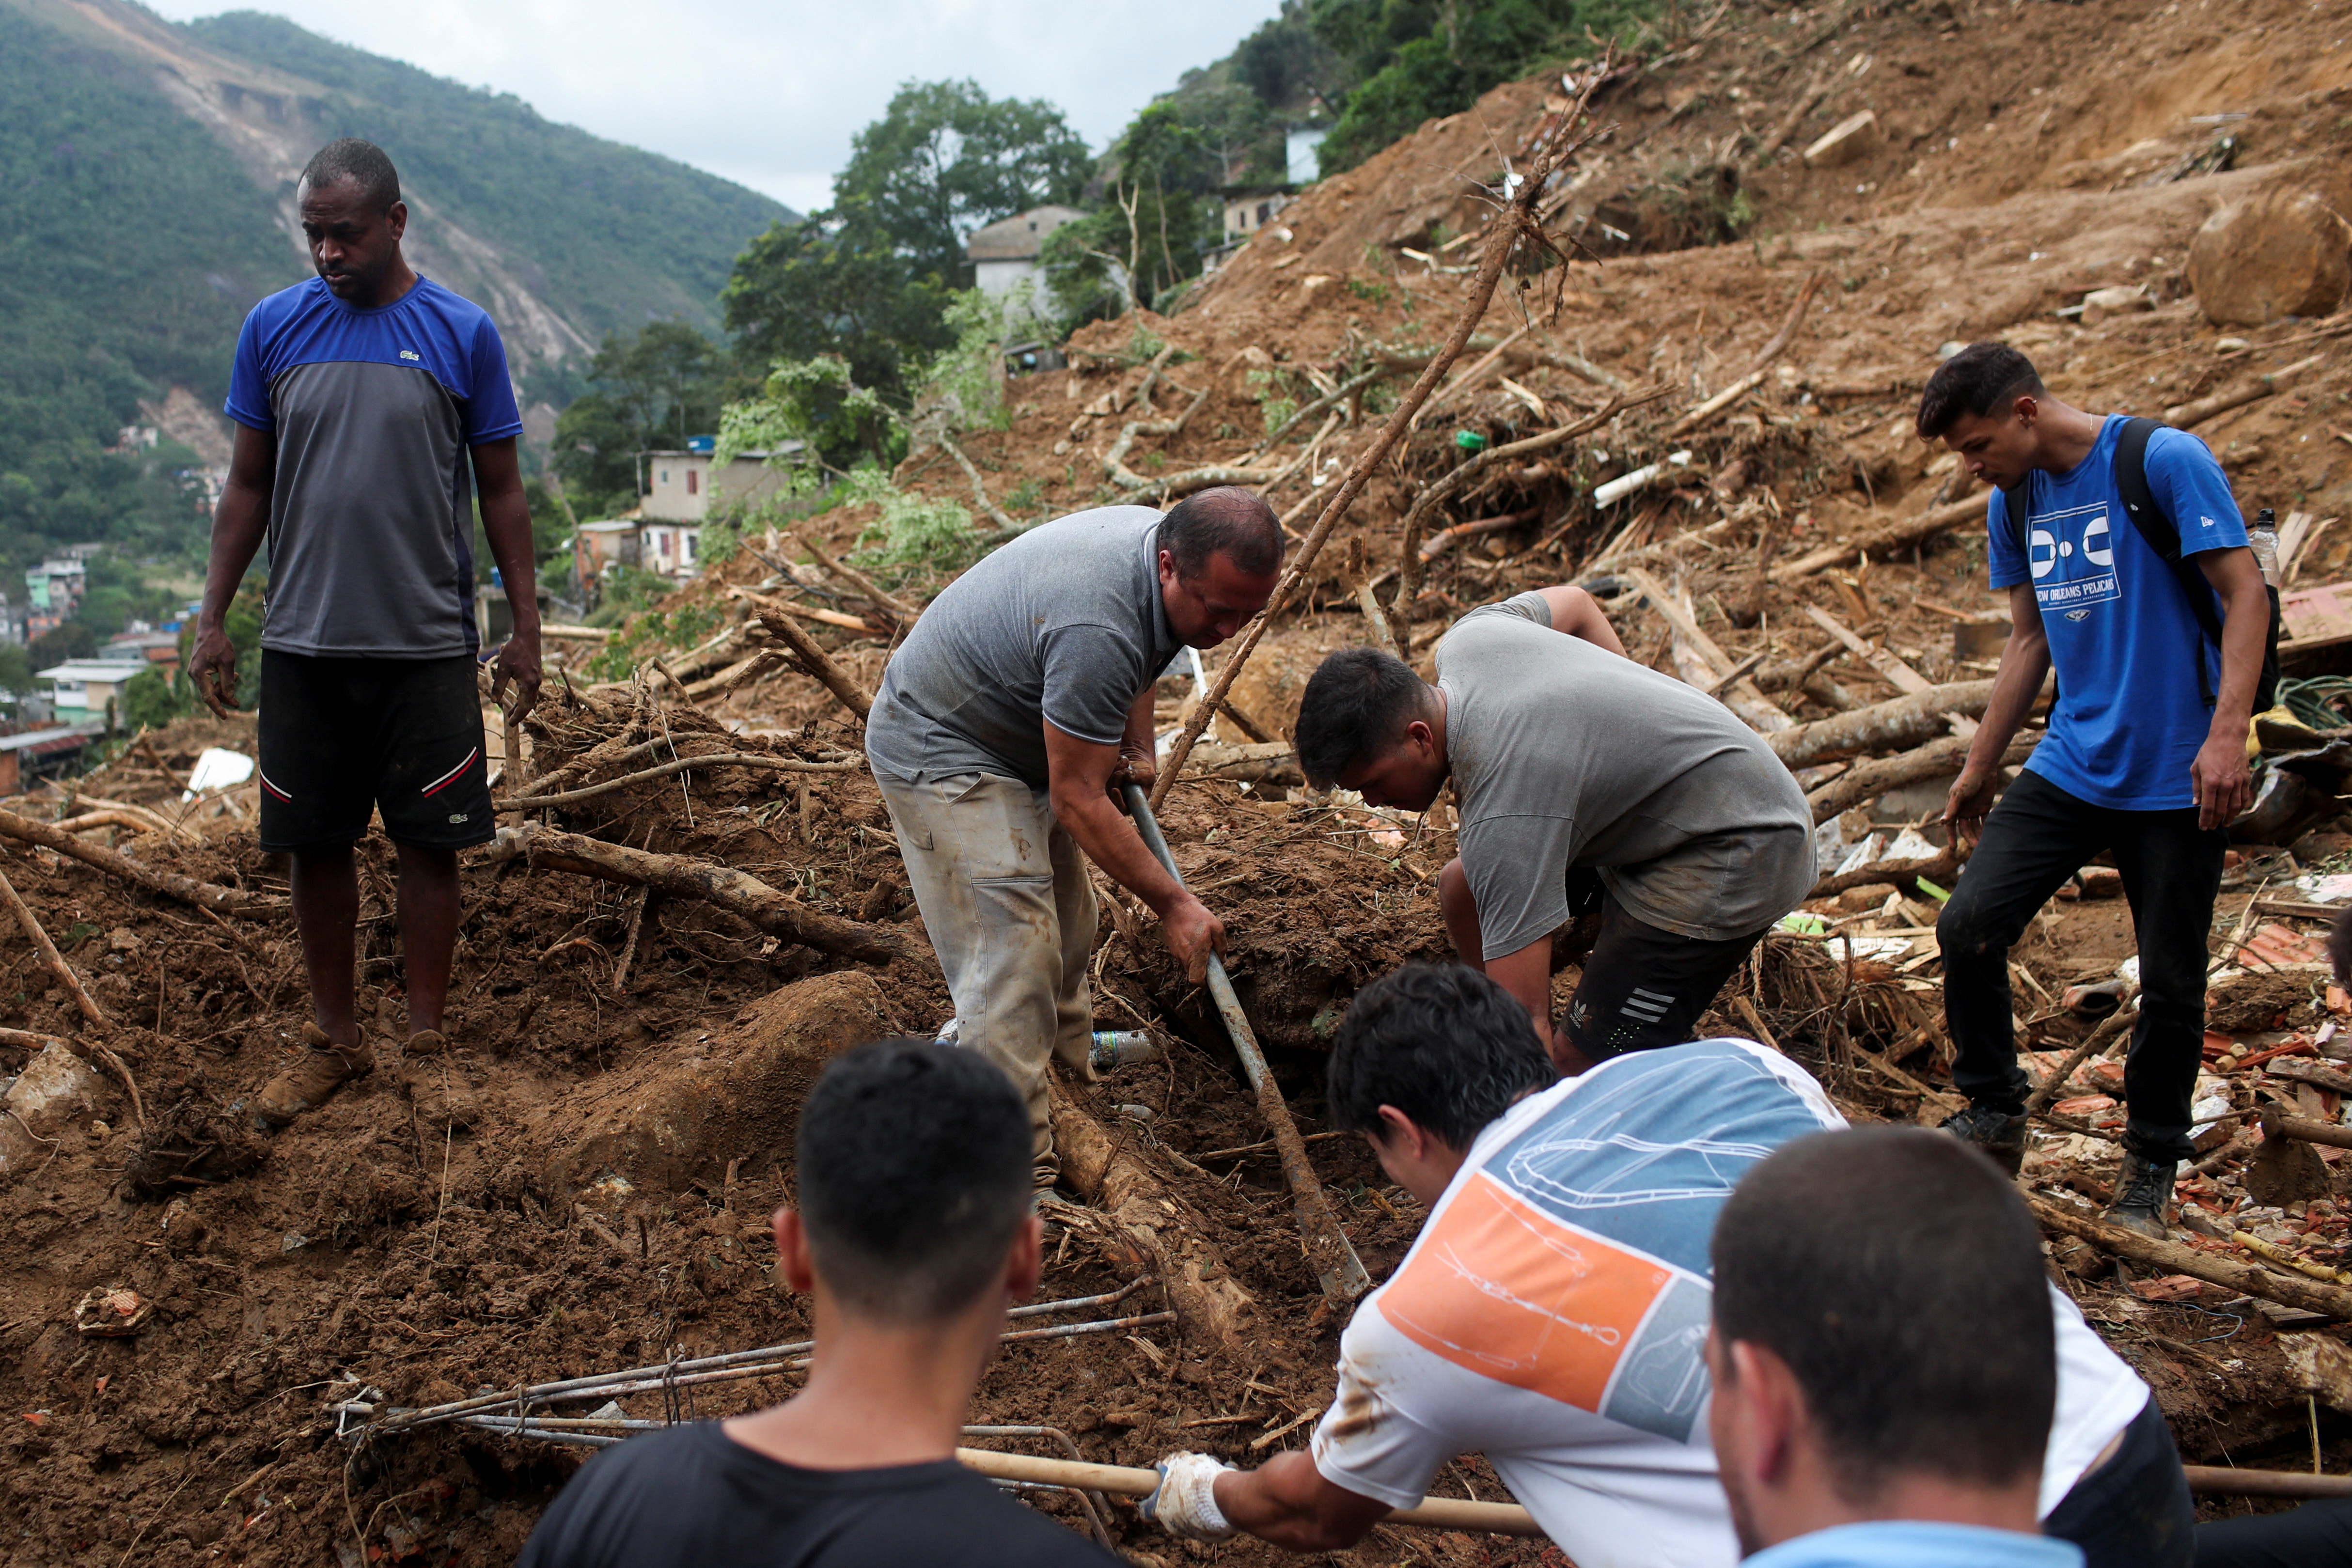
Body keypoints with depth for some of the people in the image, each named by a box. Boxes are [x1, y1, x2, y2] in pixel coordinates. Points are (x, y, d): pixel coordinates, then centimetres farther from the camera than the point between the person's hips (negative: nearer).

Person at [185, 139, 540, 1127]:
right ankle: (335, 1042, 24)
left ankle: (426, 1043, 17)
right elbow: (248, 486, 9)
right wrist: (212, 618, 4)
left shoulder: (462, 335, -2)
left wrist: (525, 628, 0)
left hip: (428, 646, -2)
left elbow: (500, 492, 3)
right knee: (314, 845, 9)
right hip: (303, 644, 2)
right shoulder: (273, 328, 3)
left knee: (428, 843, 4)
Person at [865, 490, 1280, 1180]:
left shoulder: (1161, 538, -10)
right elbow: (1078, 800, -29)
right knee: (1014, 951, -16)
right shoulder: (1096, 629, -39)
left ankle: (1068, 1058, 45)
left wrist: (1137, 749, 4)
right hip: (939, 753, -10)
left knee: (1065, 921, 21)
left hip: (1013, 736, 10)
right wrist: (1172, 903, -23)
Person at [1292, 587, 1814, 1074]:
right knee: (1461, 889, 9)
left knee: (1581, 1058, -18)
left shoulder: (1505, 821, -34)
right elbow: (1574, 602, 14)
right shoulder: (1466, 638, -9)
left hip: (1740, 853, -10)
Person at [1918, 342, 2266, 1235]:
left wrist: (2227, 734, -22)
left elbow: (2246, 595, -11)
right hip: (2071, 765, 5)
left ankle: (2150, 1167, 24)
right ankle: (1994, 1118, 12)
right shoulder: (2014, 505, 9)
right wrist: (1980, 766, 21)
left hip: (2177, 780, -5)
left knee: (2171, 982, 3)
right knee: (1968, 926, -8)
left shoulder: (2166, 461, -10)